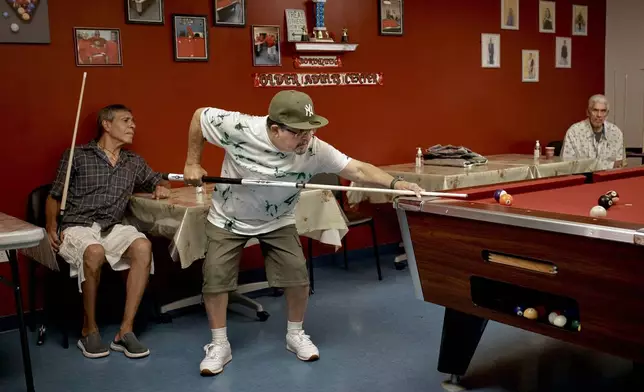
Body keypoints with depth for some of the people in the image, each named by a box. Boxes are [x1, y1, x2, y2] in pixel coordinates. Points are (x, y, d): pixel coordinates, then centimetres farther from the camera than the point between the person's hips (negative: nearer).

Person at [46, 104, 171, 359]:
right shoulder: (77, 156, 6)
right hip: (77, 227, -3)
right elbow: (54, 196, 9)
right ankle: (89, 331, -19)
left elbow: (158, 181, 32)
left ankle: (125, 331, -26)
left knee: (143, 247, -30)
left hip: (112, 228, 4)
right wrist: (51, 228, -5)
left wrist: (162, 188, 8)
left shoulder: (134, 162, 18)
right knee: (95, 252, -38)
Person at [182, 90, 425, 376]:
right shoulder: (239, 128, -32)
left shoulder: (314, 150, -29)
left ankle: (295, 335, 18)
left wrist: (395, 184, -48)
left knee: (298, 276, -6)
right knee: (215, 278, -4)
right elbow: (199, 116, -15)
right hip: (228, 219, -1)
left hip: (277, 221, 1)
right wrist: (192, 164, -13)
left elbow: (358, 170, -33)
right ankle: (219, 345, 14)